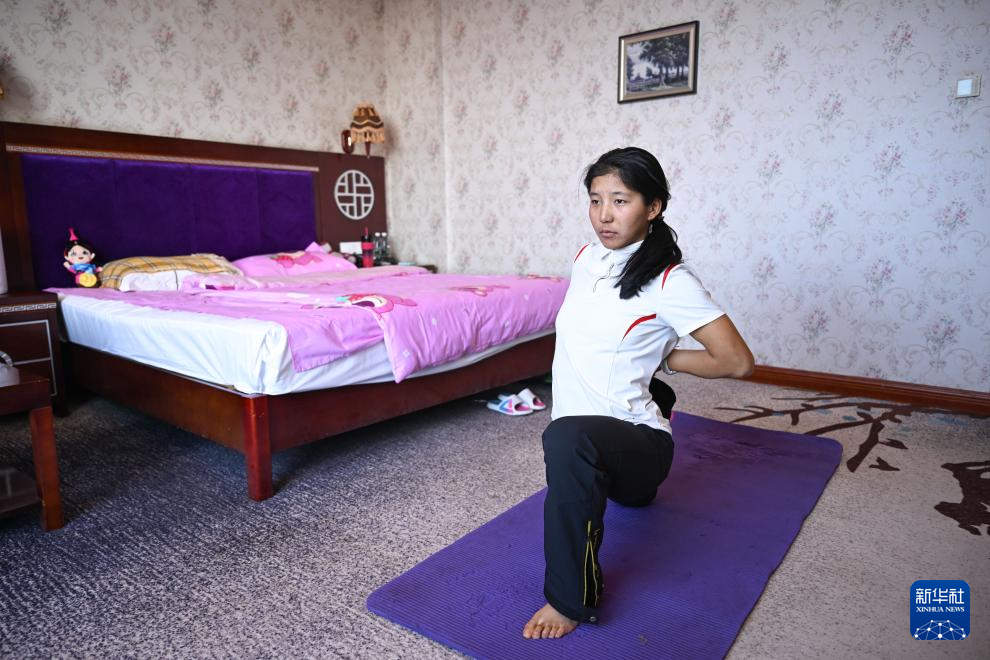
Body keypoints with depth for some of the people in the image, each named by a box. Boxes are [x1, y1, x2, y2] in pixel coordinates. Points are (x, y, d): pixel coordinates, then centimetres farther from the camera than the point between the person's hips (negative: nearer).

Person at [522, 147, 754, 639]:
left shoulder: (669, 281, -17)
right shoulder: (586, 257, 4)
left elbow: (737, 362, -17)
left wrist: (661, 358, -7)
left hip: (634, 438, -8)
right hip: (593, 444, 8)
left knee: (566, 437, -39)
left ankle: (570, 600, -22)